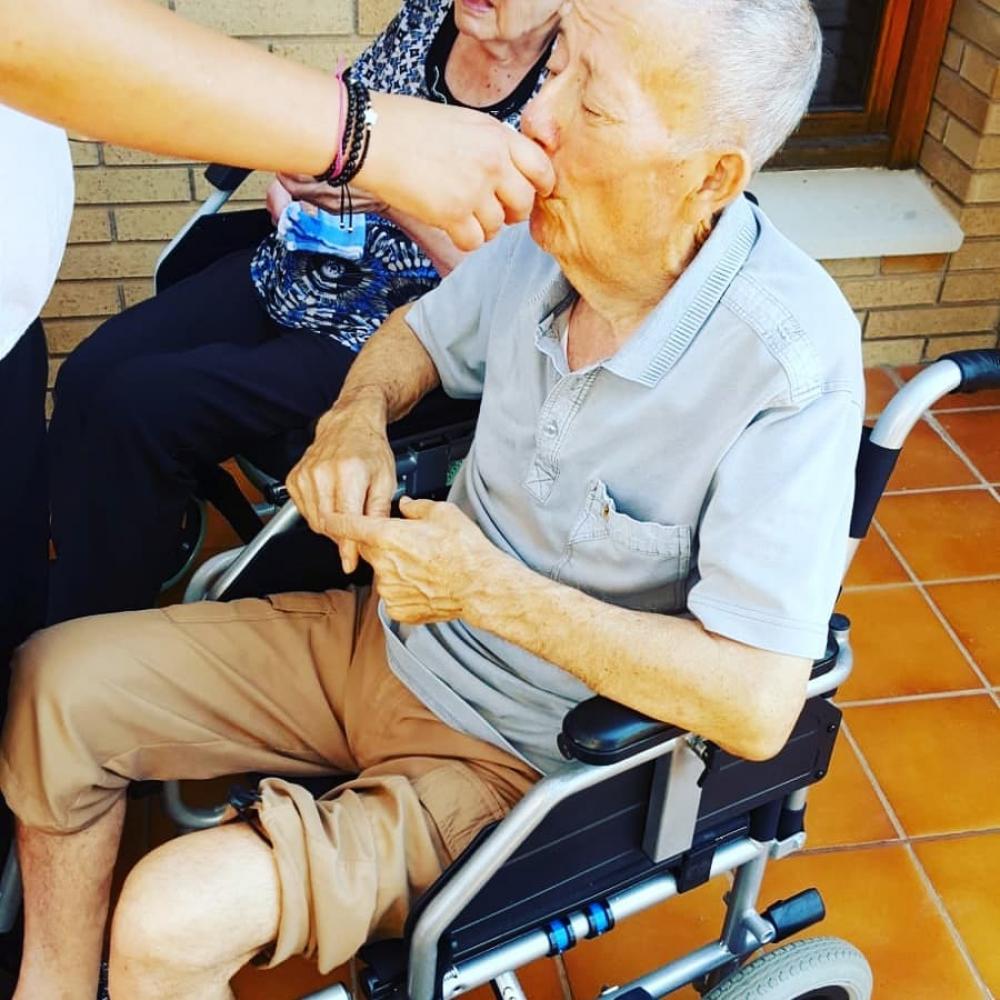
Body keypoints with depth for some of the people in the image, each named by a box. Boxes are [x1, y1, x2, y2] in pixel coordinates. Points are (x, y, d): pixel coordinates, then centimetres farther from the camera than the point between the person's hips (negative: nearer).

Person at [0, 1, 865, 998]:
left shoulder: (789, 359, -27)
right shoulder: (547, 238, -9)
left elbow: (757, 702, -29)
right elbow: (419, 332, 13)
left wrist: (492, 590, -25)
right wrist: (355, 417, -10)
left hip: (509, 760, -6)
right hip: (384, 635, 7)